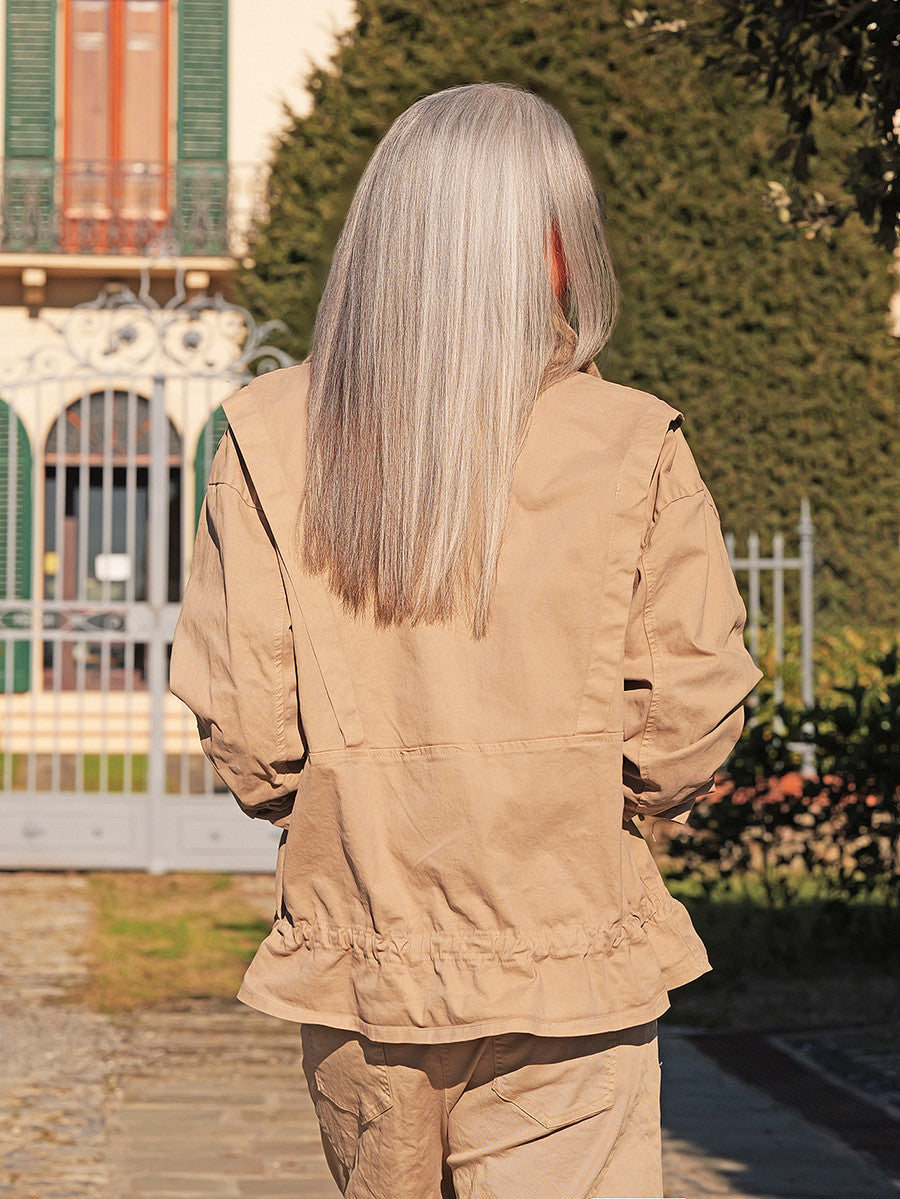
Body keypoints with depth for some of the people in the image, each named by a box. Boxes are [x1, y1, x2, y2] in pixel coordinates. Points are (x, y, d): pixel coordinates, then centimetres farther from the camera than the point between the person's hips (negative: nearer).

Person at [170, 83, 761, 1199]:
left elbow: (243, 725, -6)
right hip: (565, 966, -3)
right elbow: (688, 711, -8)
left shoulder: (271, 440, -6)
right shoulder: (629, 448, -11)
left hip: (356, 970, 3)